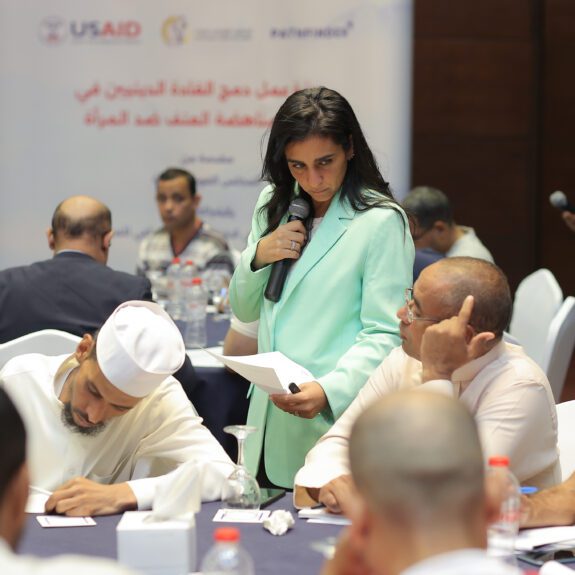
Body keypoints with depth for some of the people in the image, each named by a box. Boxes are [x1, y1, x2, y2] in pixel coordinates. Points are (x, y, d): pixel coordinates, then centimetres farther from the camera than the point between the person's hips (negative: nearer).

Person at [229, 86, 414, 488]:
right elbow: (244, 311, 18)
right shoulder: (274, 206, 12)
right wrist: (258, 256, -1)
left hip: (335, 423, -6)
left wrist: (329, 391, -29)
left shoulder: (382, 222, -9)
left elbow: (384, 335, -14)